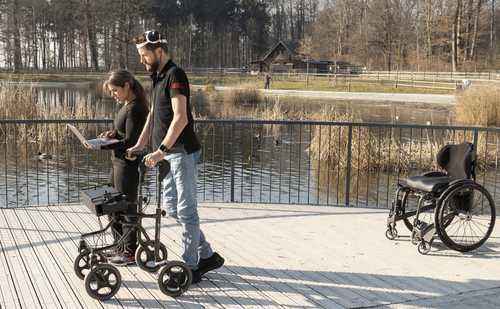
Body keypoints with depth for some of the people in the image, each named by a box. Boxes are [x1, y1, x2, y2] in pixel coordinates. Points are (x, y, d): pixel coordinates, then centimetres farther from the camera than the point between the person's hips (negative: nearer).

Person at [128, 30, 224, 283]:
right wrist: (140, 145, 18)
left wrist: (162, 149, -29)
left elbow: (180, 117, -24)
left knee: (186, 210, -2)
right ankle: (207, 255, 22)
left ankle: (190, 266, 8)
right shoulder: (158, 76, 16)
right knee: (172, 208, 12)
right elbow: (153, 113, 23)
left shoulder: (175, 75, -14)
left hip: (183, 152, -10)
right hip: (169, 154, 10)